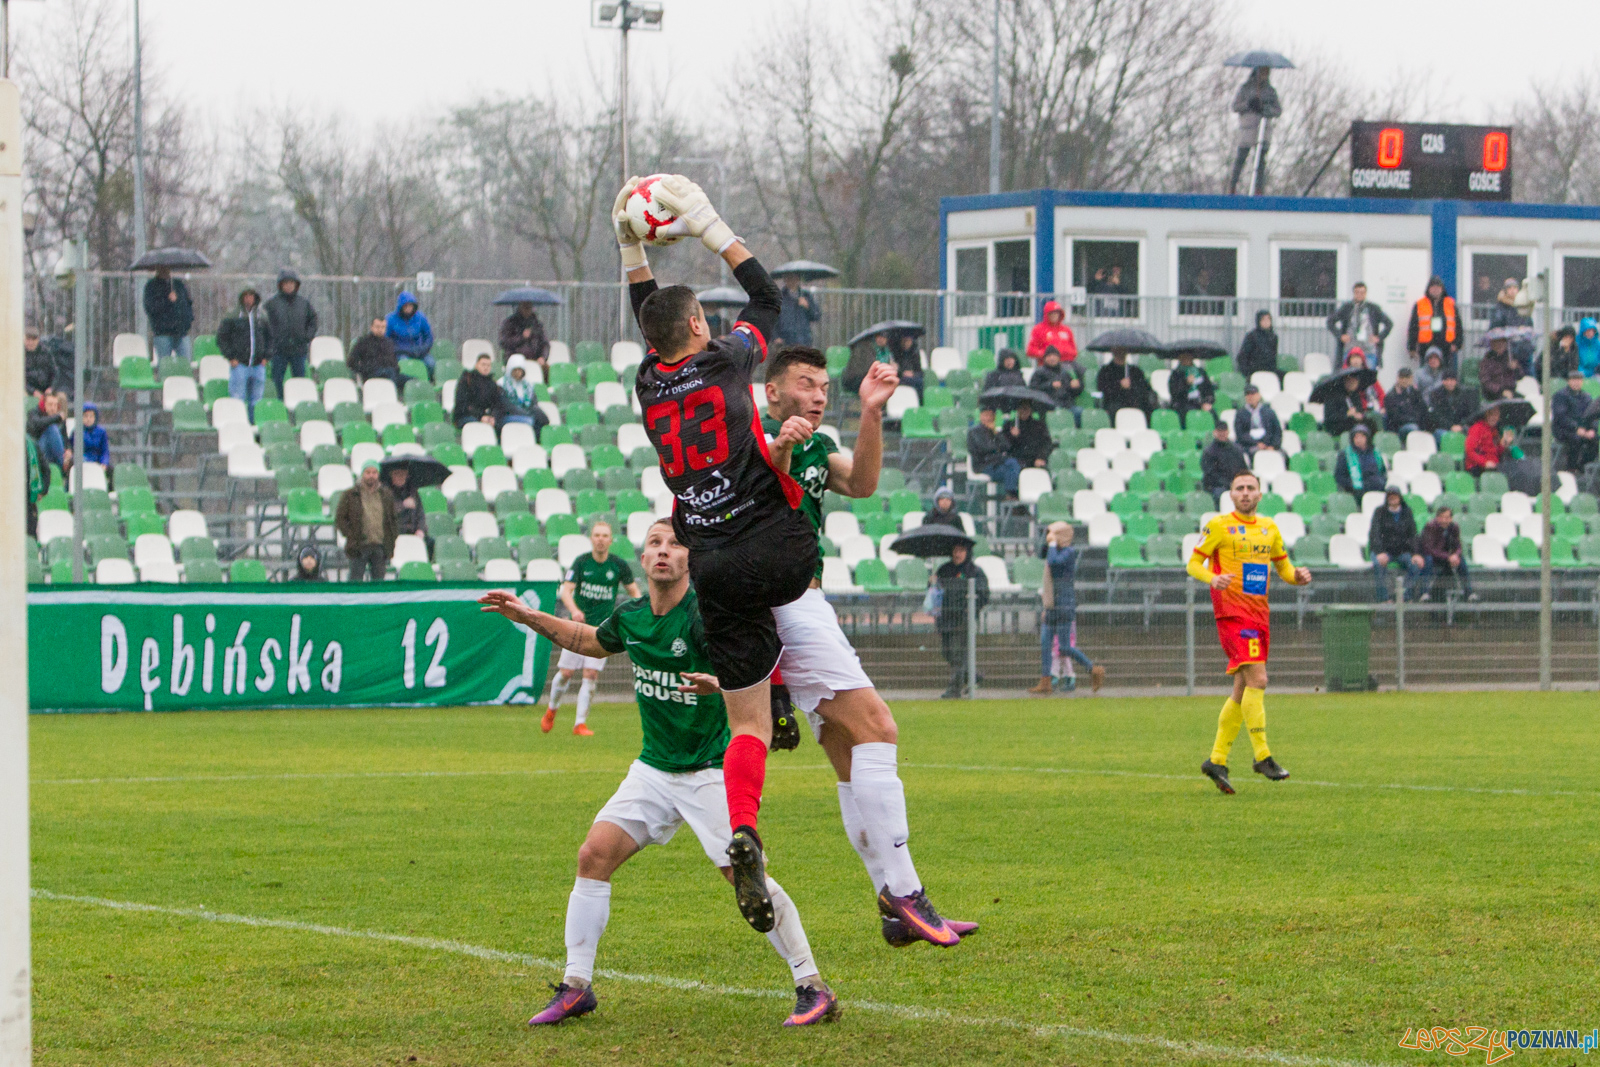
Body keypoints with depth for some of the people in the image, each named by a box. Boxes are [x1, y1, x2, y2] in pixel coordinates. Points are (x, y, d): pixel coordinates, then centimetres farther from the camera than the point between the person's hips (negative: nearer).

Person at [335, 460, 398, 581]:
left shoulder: (387, 495, 11)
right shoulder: (351, 495, 2)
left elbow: (394, 519, 18)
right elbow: (339, 519, 3)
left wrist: (392, 539, 7)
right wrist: (352, 536, -9)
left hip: (380, 547, 3)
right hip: (360, 546, -3)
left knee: (378, 579, 7)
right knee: (355, 580, -3)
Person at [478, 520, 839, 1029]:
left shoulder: (704, 617, -19)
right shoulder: (630, 617, 1)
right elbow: (591, 641, 24)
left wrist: (720, 684, -50)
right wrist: (529, 616, 18)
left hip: (711, 771, -6)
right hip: (654, 770, 6)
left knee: (745, 875, -16)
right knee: (594, 854, -4)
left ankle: (813, 987, -5)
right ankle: (576, 987, 7)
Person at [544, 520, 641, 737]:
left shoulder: (619, 565, -3)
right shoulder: (581, 562, -5)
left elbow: (634, 591, 7)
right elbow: (565, 590, -12)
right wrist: (574, 610, -33)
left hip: (602, 627, 0)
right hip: (578, 624, 0)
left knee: (591, 674, -9)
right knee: (566, 672, 1)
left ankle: (580, 723, -1)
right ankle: (551, 710, 28)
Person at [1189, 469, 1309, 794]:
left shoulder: (1269, 528, 16)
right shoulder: (1219, 526, -2)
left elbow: (1282, 565, 23)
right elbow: (1193, 563, -2)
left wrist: (1297, 575, 0)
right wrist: (1212, 578, -23)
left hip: (1259, 613, 7)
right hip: (1232, 611, -7)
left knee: (1242, 690, 7)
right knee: (1257, 680, -18)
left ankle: (1217, 760, 14)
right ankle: (1262, 756, -15)